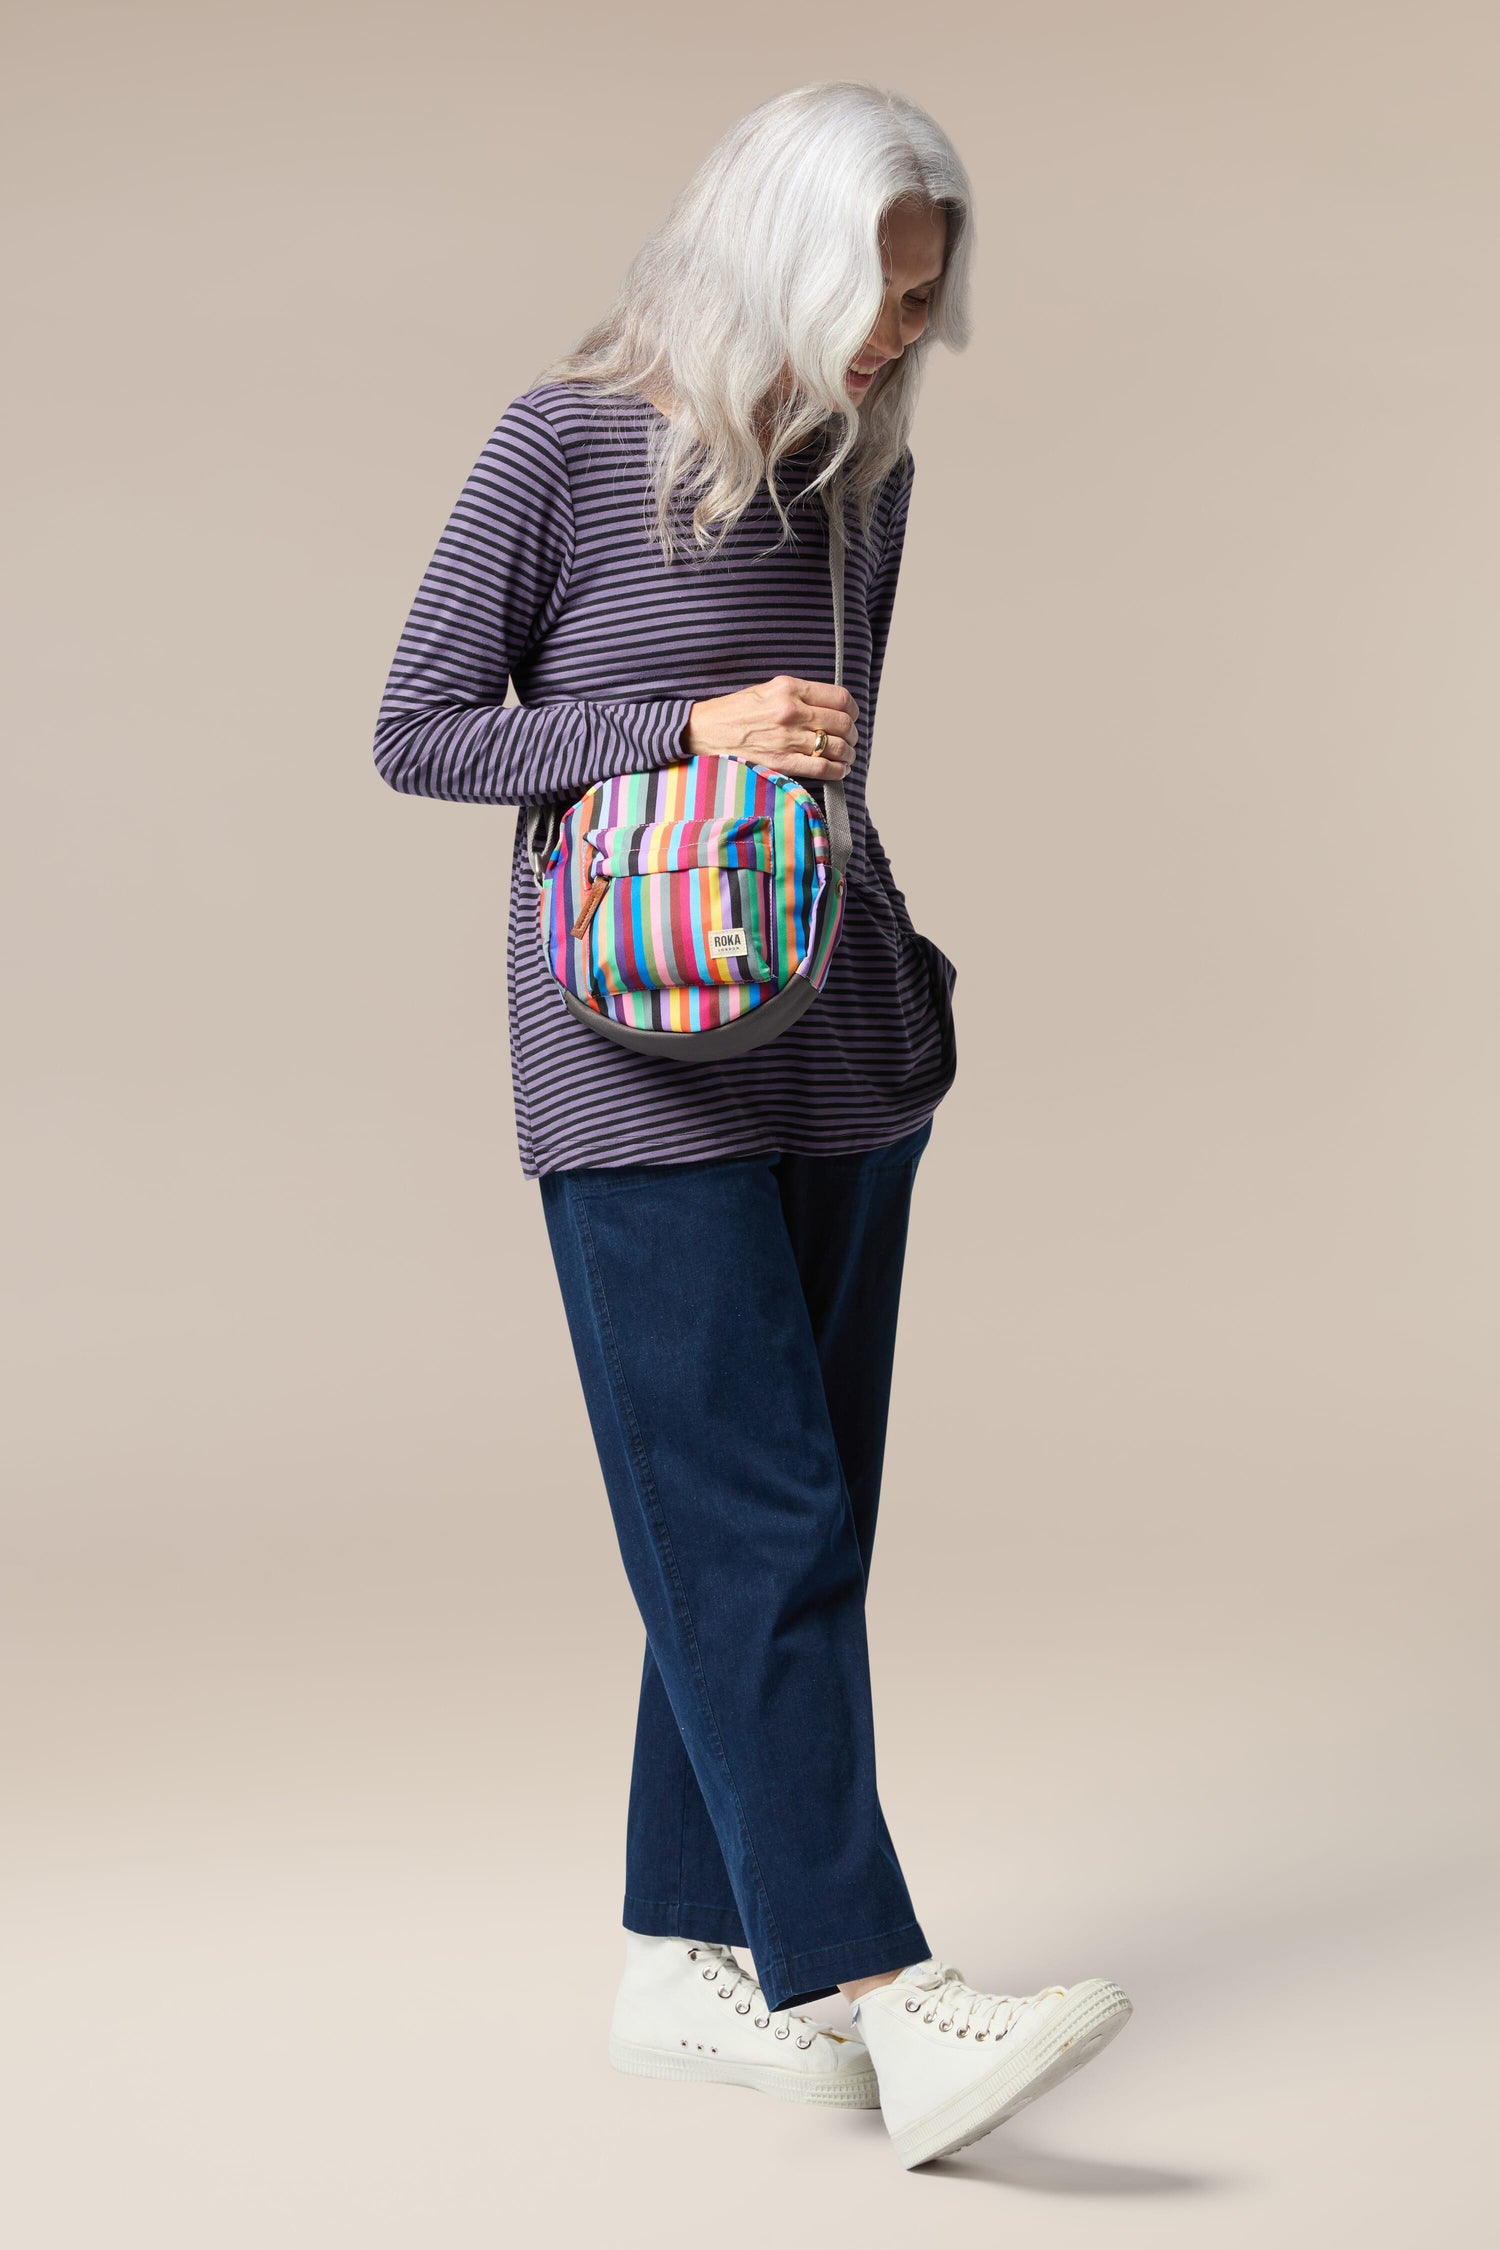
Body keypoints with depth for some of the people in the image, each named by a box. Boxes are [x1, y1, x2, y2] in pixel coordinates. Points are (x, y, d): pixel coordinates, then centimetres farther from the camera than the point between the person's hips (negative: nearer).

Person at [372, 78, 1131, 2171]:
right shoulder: (567, 448, -6)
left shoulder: (868, 471, 12)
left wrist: (912, 977, 17)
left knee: (783, 1536, 8)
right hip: (642, 1079, -7)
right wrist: (687, 727, -14)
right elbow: (417, 727, -4)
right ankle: (890, 2000, -12)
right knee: (756, 1532, -10)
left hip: (839, 1073, 7)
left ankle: (685, 1962, 18)